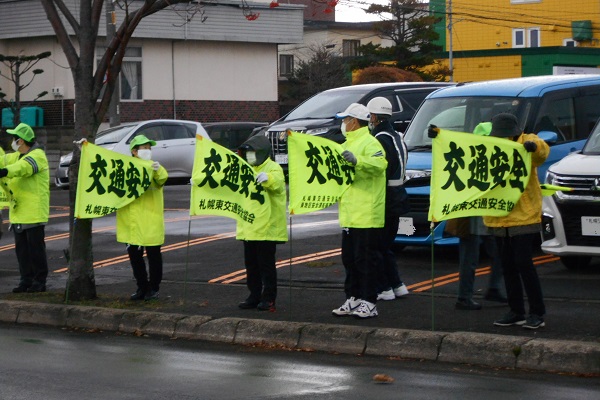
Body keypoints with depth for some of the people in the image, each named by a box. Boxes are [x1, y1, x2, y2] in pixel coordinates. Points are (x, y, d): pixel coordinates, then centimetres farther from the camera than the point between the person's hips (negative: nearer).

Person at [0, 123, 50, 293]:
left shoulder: (37, 156, -13)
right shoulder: (15, 157, 18)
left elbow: (23, 167, -31)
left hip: (34, 212, -9)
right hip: (18, 212, 9)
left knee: (35, 247, -3)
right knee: (21, 248, 10)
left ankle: (40, 281, 3)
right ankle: (26, 280, 16)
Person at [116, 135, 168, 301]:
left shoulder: (154, 168, 0)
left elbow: (162, 178, -20)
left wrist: (158, 170, -44)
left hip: (151, 223, -3)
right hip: (131, 223, 3)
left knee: (153, 255, 3)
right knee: (134, 256, 10)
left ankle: (154, 288, 13)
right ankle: (142, 287, 21)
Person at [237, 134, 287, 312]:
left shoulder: (273, 168, -7)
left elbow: (277, 182, -29)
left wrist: (267, 178, -52)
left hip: (267, 226, -8)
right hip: (249, 227, 8)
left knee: (266, 264, -3)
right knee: (251, 264, 11)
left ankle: (269, 298, 2)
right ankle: (254, 296, 18)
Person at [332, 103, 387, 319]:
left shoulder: (369, 143, -10)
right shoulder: (348, 144, 21)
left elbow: (380, 164, -28)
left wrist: (357, 161, -40)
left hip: (367, 214, -10)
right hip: (349, 214, 10)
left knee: (365, 258, -7)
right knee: (349, 258, 12)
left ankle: (368, 302, -4)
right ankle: (352, 299, 18)